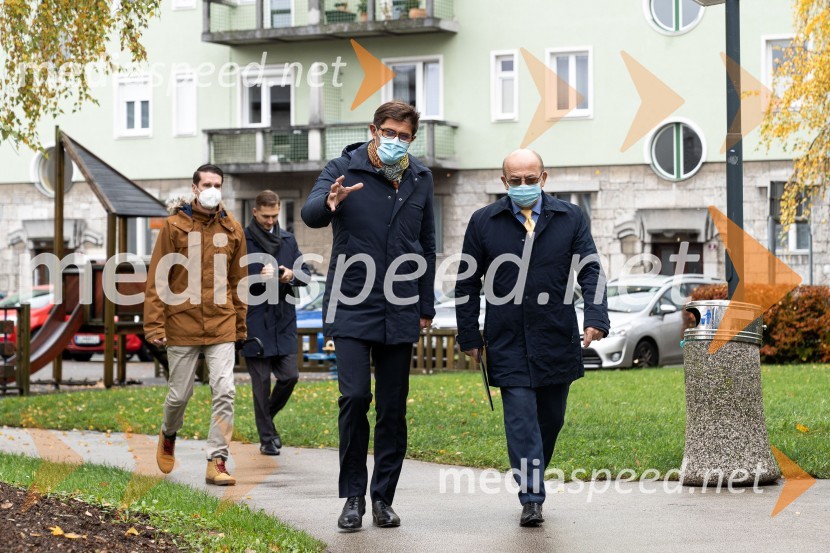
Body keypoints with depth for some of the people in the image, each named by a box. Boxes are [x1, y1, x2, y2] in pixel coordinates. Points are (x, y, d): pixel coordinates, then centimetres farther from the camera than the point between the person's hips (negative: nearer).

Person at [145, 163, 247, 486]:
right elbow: (158, 278, -3)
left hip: (221, 327, 2)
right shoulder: (174, 226, -2)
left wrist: (240, 325, 16)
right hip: (182, 326, -2)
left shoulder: (232, 229, 7)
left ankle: (217, 462, -4)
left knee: (224, 392, -9)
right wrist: (155, 324, -9)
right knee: (180, 394, 9)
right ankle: (169, 435, 40)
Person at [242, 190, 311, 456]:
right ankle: (266, 437, 9)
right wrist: (258, 278, -21)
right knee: (261, 382, 0)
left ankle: (268, 416, 26)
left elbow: (307, 274, 14)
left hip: (283, 321, 4)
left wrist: (292, 275, -7)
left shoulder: (287, 239, 12)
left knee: (289, 376, 0)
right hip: (255, 322, -4)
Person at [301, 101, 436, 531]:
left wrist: (426, 308, 13)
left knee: (393, 407, 5)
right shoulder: (344, 170, -2)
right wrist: (329, 203, -42)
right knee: (354, 397, -12)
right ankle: (353, 496, 0)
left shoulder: (420, 179, 9)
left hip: (400, 312, 4)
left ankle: (383, 498, 13)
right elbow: (310, 213, -19)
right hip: (352, 306, -3)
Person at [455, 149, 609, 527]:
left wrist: (596, 318, -14)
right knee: (521, 419, -9)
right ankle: (531, 499, -8)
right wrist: (469, 337, 2)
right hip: (508, 343, -2)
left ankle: (534, 480, 30)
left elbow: (590, 272, 1)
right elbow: (467, 284, 6)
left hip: (557, 341, 2)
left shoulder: (570, 219, 5)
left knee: (551, 420, 12)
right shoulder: (483, 222, 3)